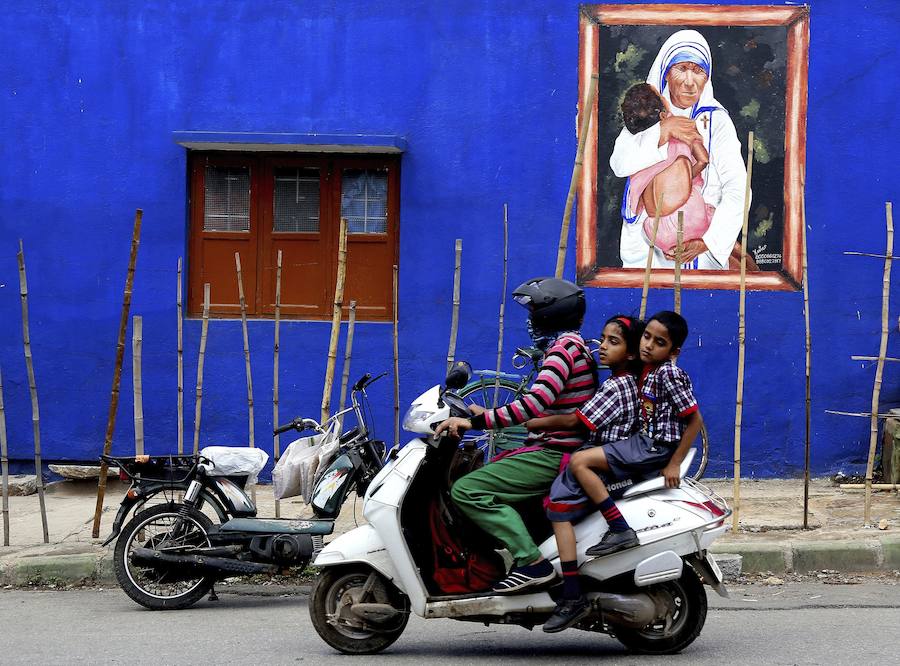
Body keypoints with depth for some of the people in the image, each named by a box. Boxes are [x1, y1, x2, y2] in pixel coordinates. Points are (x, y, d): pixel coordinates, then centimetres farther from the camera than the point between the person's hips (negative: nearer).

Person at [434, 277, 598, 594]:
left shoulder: (565, 346, -13)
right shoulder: (570, 344, 20)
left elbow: (536, 403, -26)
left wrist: (475, 422, -27)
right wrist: (482, 415, 22)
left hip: (553, 455, -11)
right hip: (553, 451, 11)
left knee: (467, 490, -19)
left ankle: (531, 562, -24)